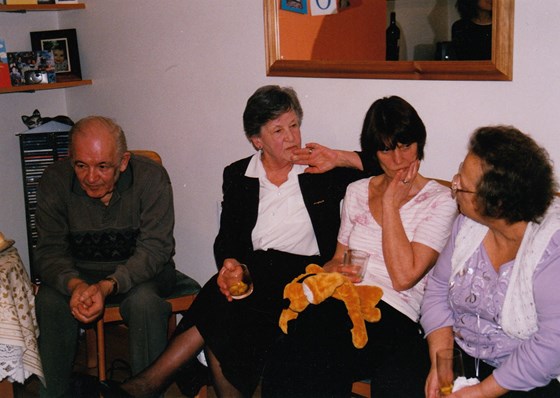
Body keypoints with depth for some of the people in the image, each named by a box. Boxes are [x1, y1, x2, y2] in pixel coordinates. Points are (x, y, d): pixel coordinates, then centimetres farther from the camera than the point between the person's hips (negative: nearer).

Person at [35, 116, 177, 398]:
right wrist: (74, 284, -35)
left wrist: (108, 286, -38)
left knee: (144, 301, -33)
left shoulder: (151, 178, -18)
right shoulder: (54, 181, -11)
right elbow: (51, 251, -11)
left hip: (141, 270, -2)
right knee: (49, 301, -26)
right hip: (79, 271, 2)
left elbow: (154, 248, -21)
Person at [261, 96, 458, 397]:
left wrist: (390, 203, -3)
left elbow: (404, 277, -8)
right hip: (336, 304, 3)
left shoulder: (440, 201, 4)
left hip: (390, 314, -3)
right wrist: (327, 271, 3)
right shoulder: (356, 192, 21)